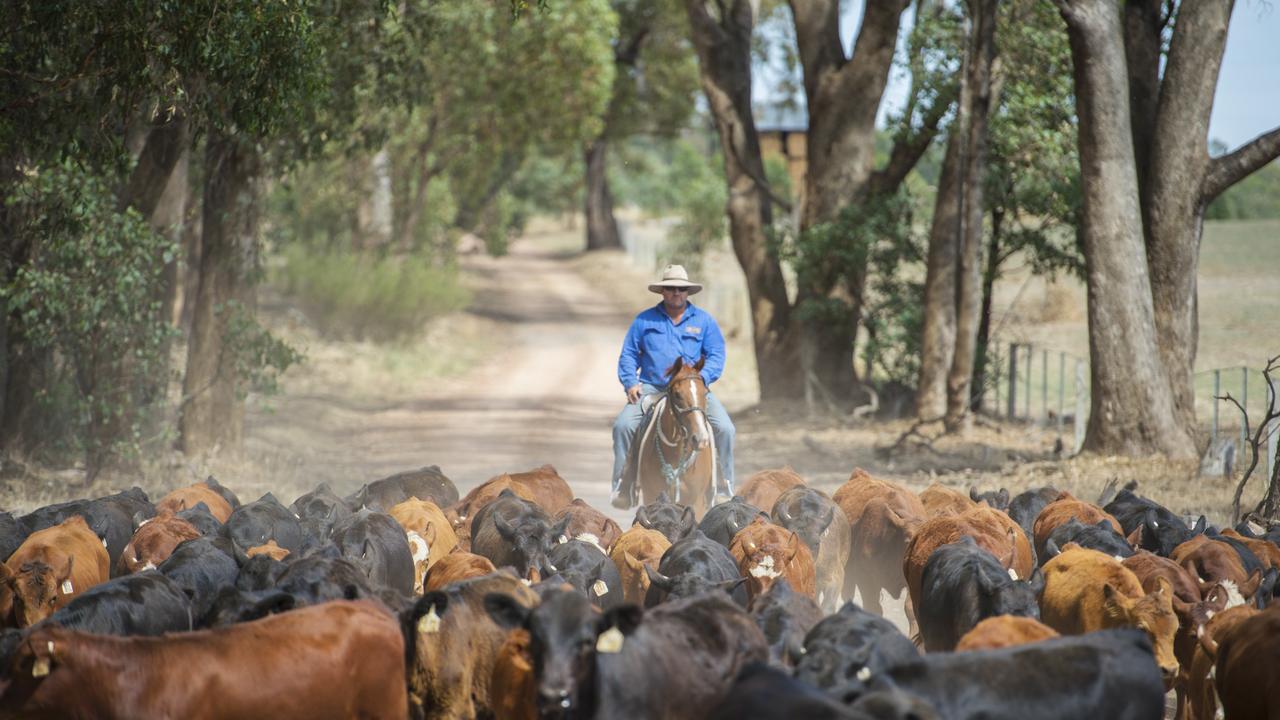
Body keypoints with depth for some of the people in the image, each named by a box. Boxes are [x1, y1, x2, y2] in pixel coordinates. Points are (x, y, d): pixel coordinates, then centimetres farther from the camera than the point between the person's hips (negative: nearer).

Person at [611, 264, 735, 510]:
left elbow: (716, 354, 4)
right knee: (623, 425, -22)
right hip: (652, 388, 0)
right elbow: (628, 354, 11)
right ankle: (622, 485, -12)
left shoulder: (704, 321, 9)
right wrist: (631, 383, -5)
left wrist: (702, 378, -14)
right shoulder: (644, 321, 10)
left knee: (725, 428, -19)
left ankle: (725, 487, -4)